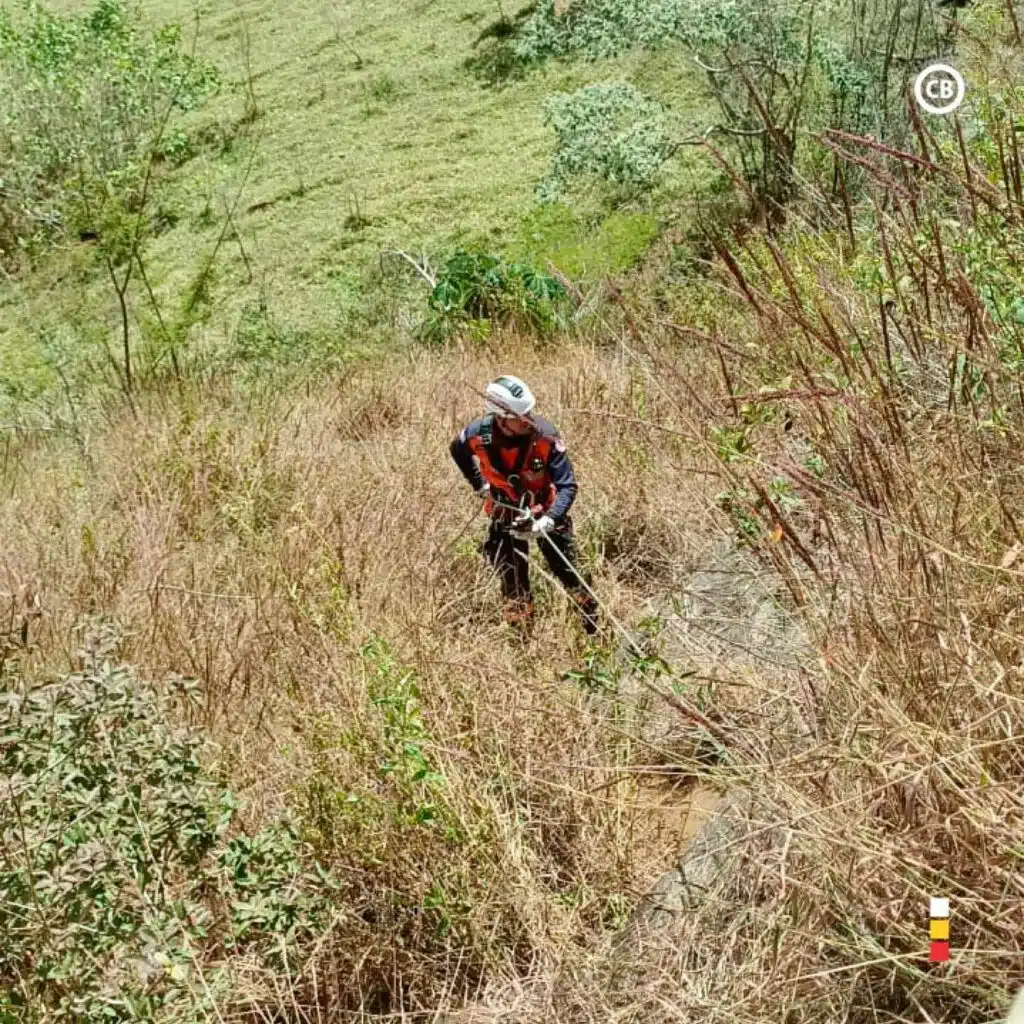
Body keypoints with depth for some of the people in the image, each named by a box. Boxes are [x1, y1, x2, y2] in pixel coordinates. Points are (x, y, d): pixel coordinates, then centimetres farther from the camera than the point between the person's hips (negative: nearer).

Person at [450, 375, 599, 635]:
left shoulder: (545, 435, -29)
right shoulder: (478, 434, -23)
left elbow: (567, 486, -26)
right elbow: (458, 451, 4)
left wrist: (548, 521, -39)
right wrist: (480, 485, 5)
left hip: (544, 509, -1)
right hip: (505, 513, 1)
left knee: (567, 571, 3)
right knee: (513, 582, 5)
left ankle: (595, 628, 23)